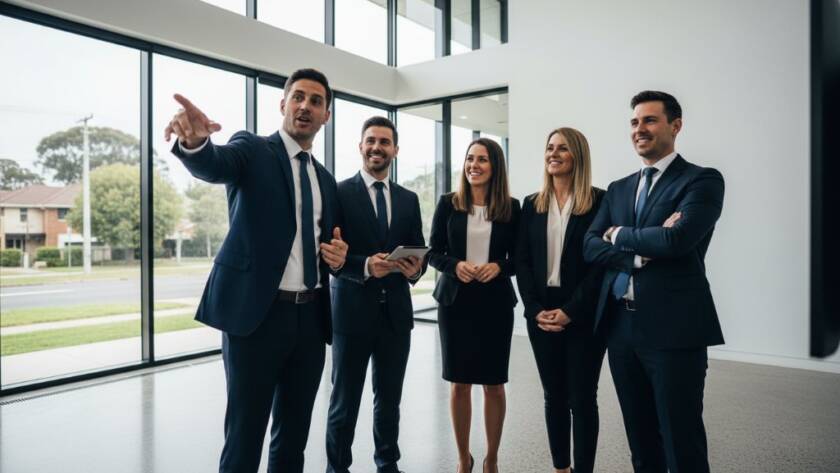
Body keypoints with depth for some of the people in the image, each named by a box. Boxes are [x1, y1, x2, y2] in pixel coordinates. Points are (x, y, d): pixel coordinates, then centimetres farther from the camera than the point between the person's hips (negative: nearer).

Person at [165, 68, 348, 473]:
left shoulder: (325, 179, 16)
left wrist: (338, 255, 0)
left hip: (311, 317, 6)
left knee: (294, 433, 16)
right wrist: (194, 141, -47)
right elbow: (213, 165, -24)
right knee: (244, 434, 4)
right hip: (257, 313, -5)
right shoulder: (252, 150, -1)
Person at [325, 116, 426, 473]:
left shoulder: (409, 199, 10)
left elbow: (419, 251, 11)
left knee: (390, 398, 17)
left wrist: (415, 269, -11)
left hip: (396, 311, 4)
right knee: (344, 402, 9)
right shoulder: (338, 193, -4)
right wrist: (365, 266, -25)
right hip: (352, 311, -4)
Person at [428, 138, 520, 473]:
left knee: (494, 384, 8)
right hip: (455, 301, 0)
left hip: (496, 302, 0)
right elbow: (433, 253, 3)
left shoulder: (511, 207, 1)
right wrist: (455, 266, -15)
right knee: (459, 383, 8)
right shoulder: (448, 203, 1)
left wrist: (499, 267, -15)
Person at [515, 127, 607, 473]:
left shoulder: (599, 201, -4)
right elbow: (522, 262, 5)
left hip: (584, 317, -4)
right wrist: (536, 310, -6)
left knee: (582, 398, 5)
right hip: (542, 316, 4)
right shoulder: (532, 204, 9)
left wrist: (570, 311, -14)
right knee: (554, 396, 13)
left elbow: (602, 262, -9)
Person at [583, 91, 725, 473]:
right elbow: (590, 247, 2)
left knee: (681, 439, 5)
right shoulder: (618, 190, 14)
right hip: (620, 327, 6)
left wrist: (621, 235, -5)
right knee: (640, 439, 18)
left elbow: (677, 239, -21)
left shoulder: (702, 180, -4)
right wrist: (640, 253, -14)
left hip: (673, 327, -6)